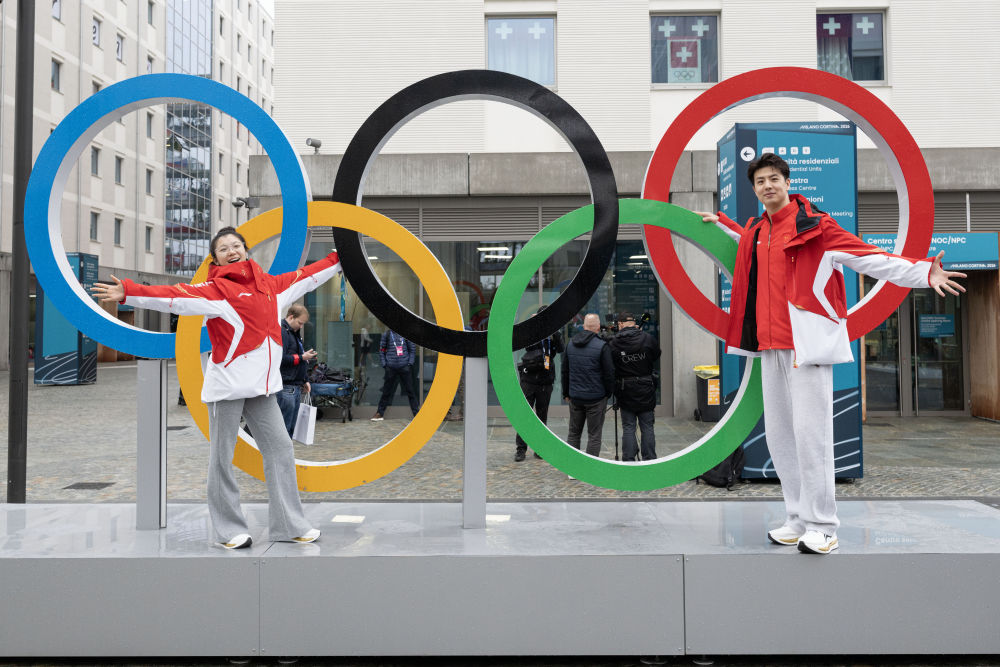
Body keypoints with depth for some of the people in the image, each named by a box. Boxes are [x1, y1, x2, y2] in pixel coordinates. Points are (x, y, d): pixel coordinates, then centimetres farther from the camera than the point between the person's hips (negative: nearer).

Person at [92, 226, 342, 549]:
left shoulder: (270, 284, 13)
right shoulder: (215, 289, -3)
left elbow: (304, 277, 25)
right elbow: (176, 295, -16)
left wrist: (338, 260, 33)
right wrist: (128, 293, -29)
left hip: (263, 384, 5)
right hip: (227, 385, -5)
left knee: (280, 450, 6)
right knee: (222, 458, 1)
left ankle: (289, 525, 16)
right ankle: (230, 530, 15)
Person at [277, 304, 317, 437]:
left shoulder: (295, 332, 20)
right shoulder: (281, 331, -12)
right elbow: (280, 359, -22)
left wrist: (304, 381, 21)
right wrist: (302, 357, -15)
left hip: (296, 387, 10)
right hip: (285, 388, -10)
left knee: (291, 427, 13)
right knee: (284, 428, -7)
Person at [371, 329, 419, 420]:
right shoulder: (386, 334, 5)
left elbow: (412, 349, 10)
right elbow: (381, 350, 7)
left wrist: (410, 363, 0)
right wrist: (384, 364, -1)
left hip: (405, 367, 0)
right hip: (391, 368, 0)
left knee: (410, 390, 3)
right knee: (386, 391, 5)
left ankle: (417, 413, 9)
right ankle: (380, 413, 15)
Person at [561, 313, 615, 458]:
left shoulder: (570, 343, 4)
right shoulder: (602, 346, -12)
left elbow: (565, 371, 10)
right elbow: (609, 373, -9)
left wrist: (566, 393, 18)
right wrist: (608, 393, 6)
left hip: (575, 397, 4)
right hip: (596, 398, -4)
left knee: (573, 433, 15)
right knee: (594, 435, 4)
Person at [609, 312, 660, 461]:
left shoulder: (613, 343, -9)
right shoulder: (648, 339, -6)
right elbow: (656, 355, 11)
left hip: (625, 392, -1)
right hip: (646, 390, 1)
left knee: (628, 428, 6)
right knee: (647, 427, 9)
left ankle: (628, 462, 6)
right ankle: (649, 461, 14)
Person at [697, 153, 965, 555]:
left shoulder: (814, 226, -4)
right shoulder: (757, 232, 15)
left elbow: (870, 258, -9)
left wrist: (924, 273, -19)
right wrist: (720, 222, 50)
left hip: (807, 343, -7)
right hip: (771, 345, 7)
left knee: (810, 434, -9)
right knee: (780, 436, 9)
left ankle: (822, 527, 3)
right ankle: (799, 520, 20)